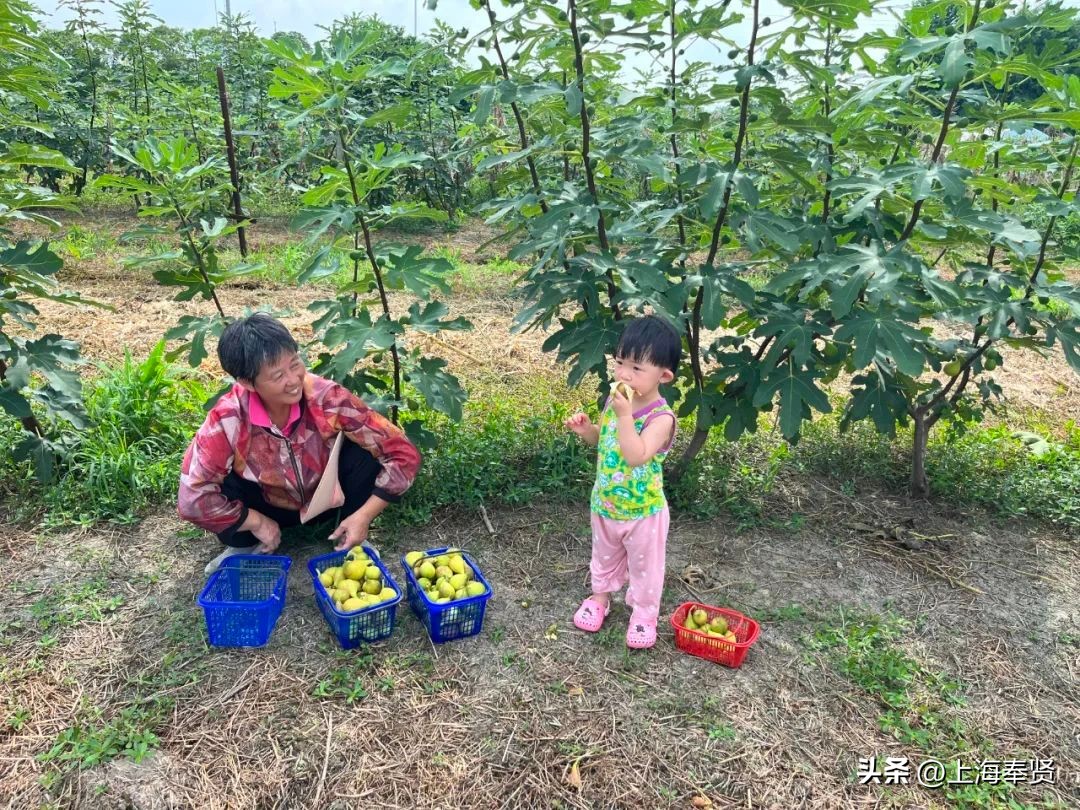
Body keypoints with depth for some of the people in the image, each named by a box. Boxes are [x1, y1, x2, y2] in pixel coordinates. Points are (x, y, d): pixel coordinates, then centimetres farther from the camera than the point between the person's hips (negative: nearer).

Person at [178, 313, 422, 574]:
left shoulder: (327, 397, -31)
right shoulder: (228, 418, -30)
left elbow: (404, 454, -28)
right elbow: (193, 498, -28)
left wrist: (364, 516, -31)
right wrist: (256, 523, -22)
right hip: (271, 508, 0)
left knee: (364, 454, -29)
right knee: (220, 484, -29)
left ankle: (353, 542, -2)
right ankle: (247, 548, 4)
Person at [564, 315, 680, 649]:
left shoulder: (661, 417, -28)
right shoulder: (615, 400, -8)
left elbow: (636, 456, -40)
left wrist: (625, 416, -41)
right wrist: (584, 427, -12)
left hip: (643, 511, -6)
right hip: (605, 503, 6)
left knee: (645, 565, 17)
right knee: (605, 556, 28)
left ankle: (644, 614, 38)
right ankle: (600, 596, 51)